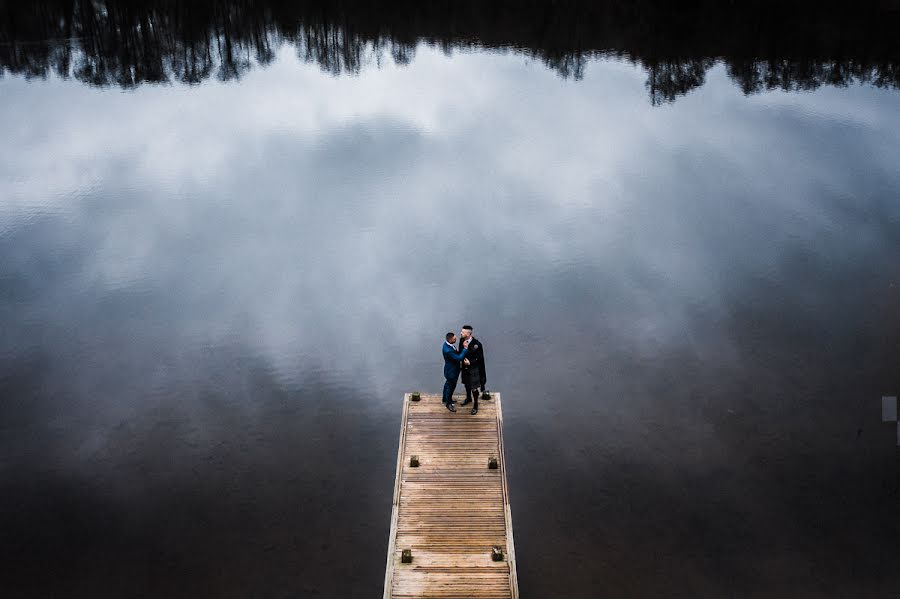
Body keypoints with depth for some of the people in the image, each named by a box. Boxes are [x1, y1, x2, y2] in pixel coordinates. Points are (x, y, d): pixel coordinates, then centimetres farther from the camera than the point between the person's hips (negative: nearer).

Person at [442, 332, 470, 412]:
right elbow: (459, 358, -35)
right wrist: (465, 348, -32)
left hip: (450, 370, 9)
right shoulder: (447, 350, -39)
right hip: (451, 372, -9)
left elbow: (456, 354, 3)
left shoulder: (447, 344, -9)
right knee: (451, 387, 13)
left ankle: (446, 399, 51)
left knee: (447, 384, 28)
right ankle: (448, 403, 35)